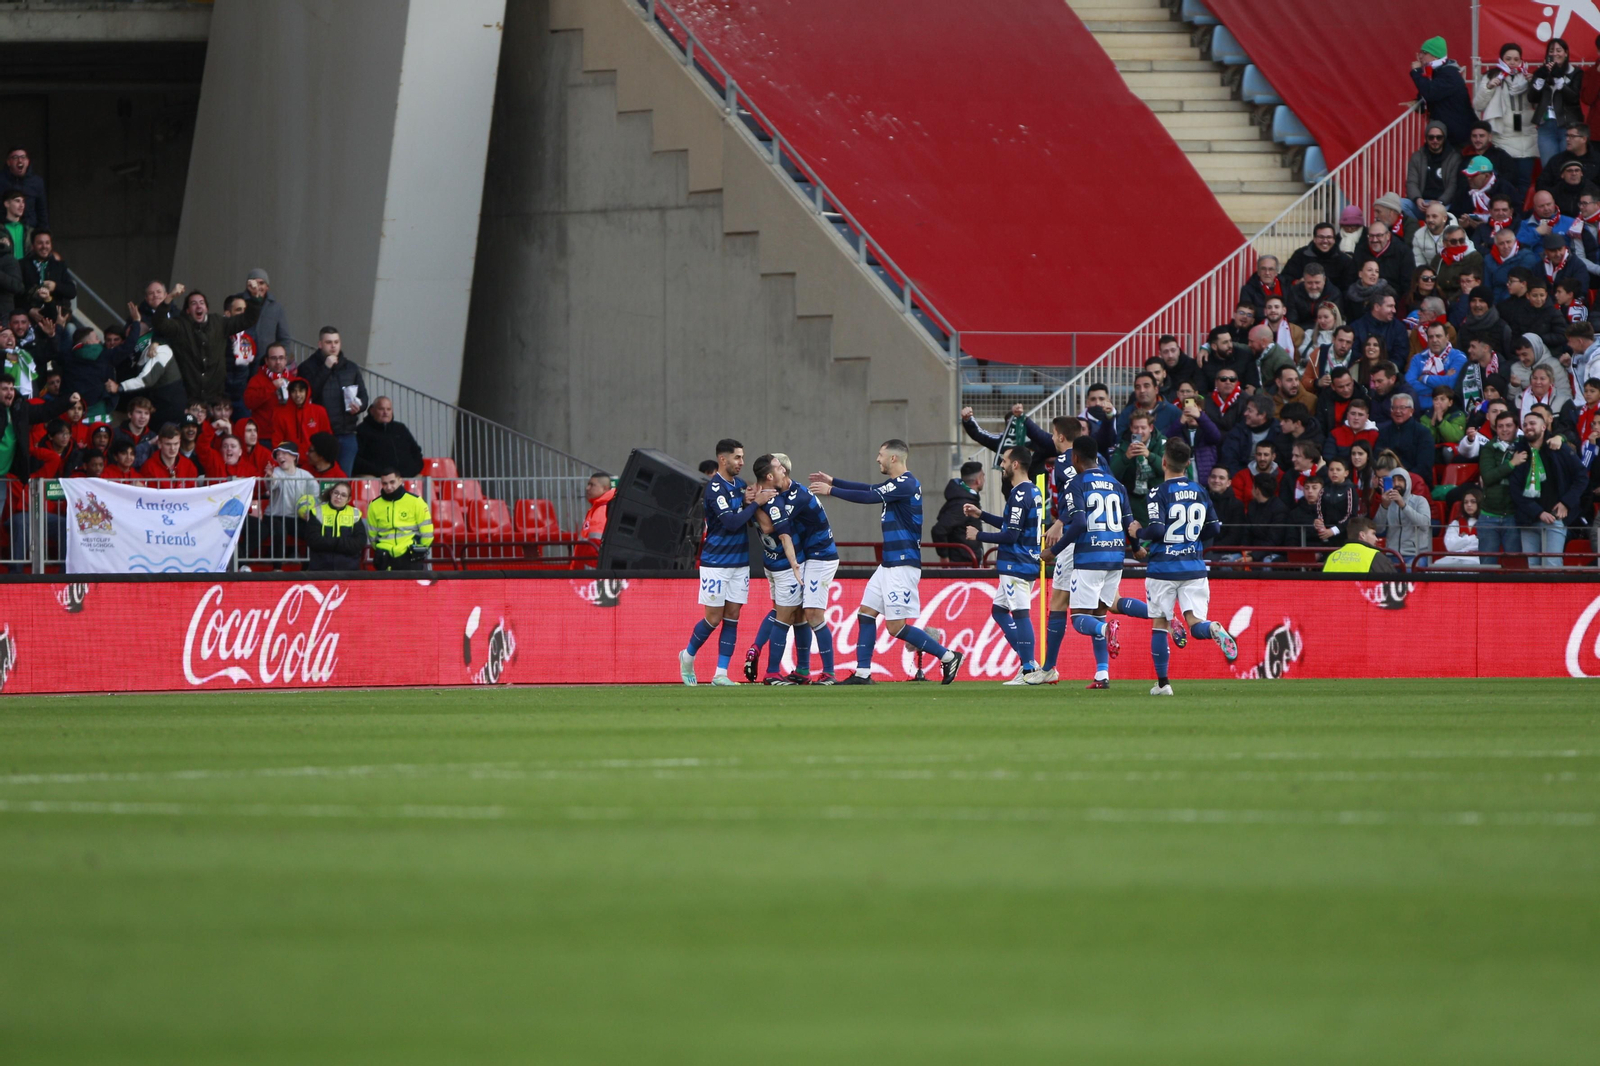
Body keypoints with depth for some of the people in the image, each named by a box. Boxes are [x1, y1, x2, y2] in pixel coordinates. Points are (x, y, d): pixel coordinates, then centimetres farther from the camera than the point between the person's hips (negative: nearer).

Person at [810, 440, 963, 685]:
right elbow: (869, 490, 26)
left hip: (902, 565, -10)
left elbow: (868, 497, -20)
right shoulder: (895, 484, 14)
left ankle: (948, 657, -2)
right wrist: (833, 481, 27)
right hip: (890, 563, 10)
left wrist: (830, 490, -11)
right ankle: (862, 673, 10)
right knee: (866, 612, 8)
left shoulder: (905, 484, -16)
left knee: (896, 627, -10)